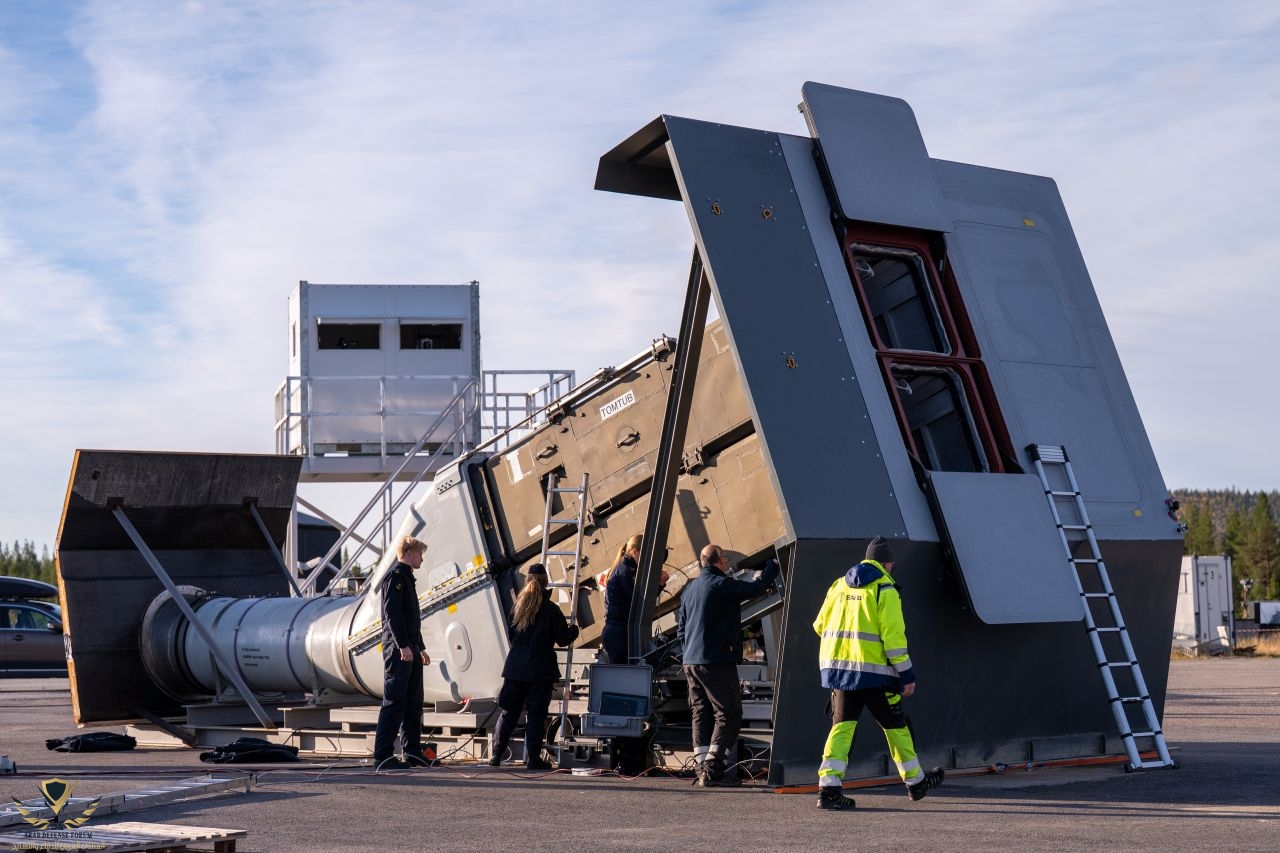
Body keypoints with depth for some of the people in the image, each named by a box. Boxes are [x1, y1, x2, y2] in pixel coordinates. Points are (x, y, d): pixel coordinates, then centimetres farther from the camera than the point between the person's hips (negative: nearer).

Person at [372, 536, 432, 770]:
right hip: (398, 650, -10)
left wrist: (420, 648, 26)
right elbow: (392, 614, -18)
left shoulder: (407, 579, 22)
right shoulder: (395, 577, -8)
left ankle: (413, 753, 16)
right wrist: (403, 645, -23)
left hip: (410, 649, 10)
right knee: (394, 702, -11)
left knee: (413, 703, 11)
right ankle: (383, 756, -10)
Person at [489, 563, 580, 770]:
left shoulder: (517, 607, 5)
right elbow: (563, 639, -3)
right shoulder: (551, 610, -8)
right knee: (536, 714, 2)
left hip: (515, 667, 4)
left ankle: (495, 755, 8)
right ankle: (532, 758, 3)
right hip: (540, 669, -4)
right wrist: (573, 629, 17)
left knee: (508, 712, 10)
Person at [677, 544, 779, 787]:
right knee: (728, 714, -4)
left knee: (701, 714, 10)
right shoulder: (720, 584, -12)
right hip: (717, 662, -8)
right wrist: (773, 566, 1)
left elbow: (681, 627, 20)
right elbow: (755, 587, -14)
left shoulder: (689, 589, 16)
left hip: (691, 663, 9)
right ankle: (713, 769, -10)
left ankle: (702, 768, 8)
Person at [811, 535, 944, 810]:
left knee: (842, 725, 6)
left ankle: (828, 787, -7)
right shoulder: (884, 590, -7)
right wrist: (907, 675, -9)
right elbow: (893, 635, -13)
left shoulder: (838, 585, 11)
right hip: (872, 669, -5)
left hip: (836, 666, 5)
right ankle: (915, 781, 24)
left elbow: (821, 625, 16)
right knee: (895, 725, 10)